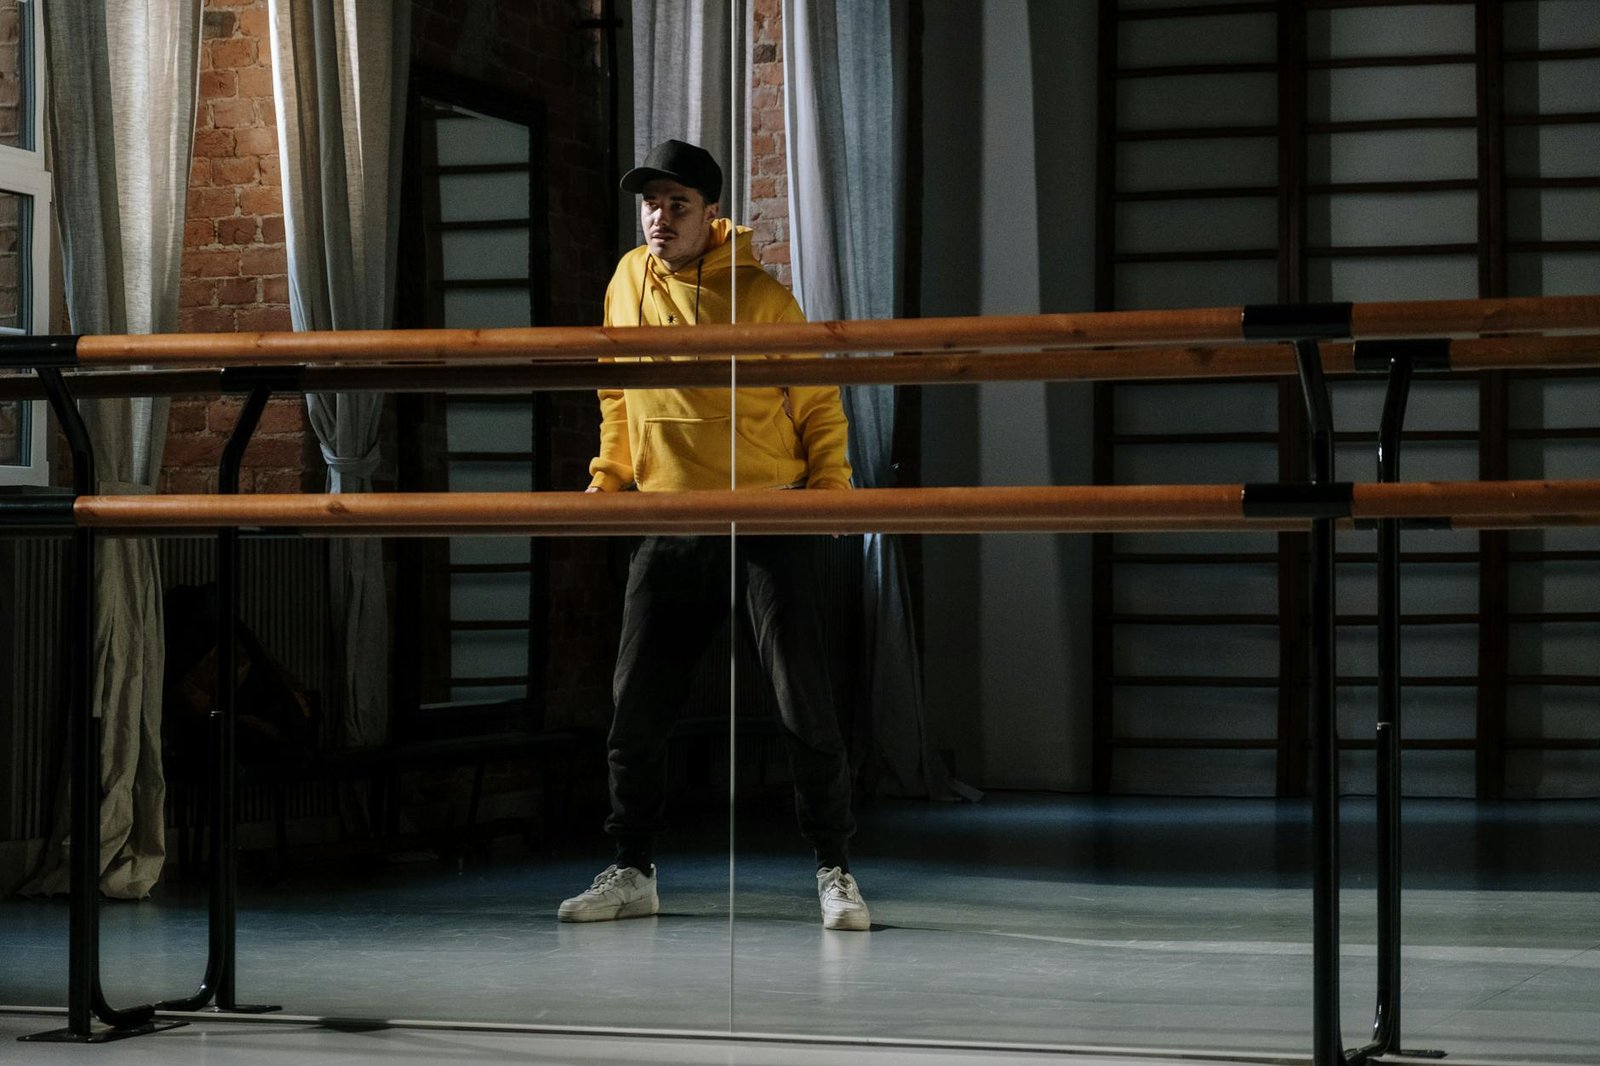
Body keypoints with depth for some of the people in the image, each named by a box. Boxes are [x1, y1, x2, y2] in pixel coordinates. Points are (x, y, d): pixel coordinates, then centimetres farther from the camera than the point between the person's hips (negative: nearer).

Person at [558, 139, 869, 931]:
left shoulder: (759, 295, -7)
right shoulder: (627, 285, 6)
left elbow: (819, 399, 0)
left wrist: (829, 481, -10)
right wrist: (607, 478, 13)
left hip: (769, 521, -4)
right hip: (670, 527, 4)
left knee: (804, 700, -5)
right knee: (635, 707, 4)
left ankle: (834, 872, 4)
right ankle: (632, 872, 17)